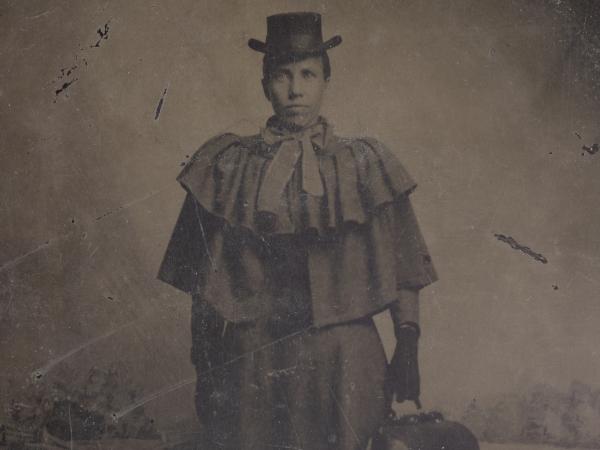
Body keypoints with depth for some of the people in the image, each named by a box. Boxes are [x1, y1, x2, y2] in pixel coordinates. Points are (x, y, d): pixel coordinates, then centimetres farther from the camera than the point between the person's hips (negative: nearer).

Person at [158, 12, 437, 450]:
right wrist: (205, 365, 4)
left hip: (340, 363, 0)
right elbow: (204, 281, 4)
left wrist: (407, 349, -8)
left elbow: (403, 269, 1)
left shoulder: (362, 165, 1)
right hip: (251, 361, 0)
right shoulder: (230, 165, 2)